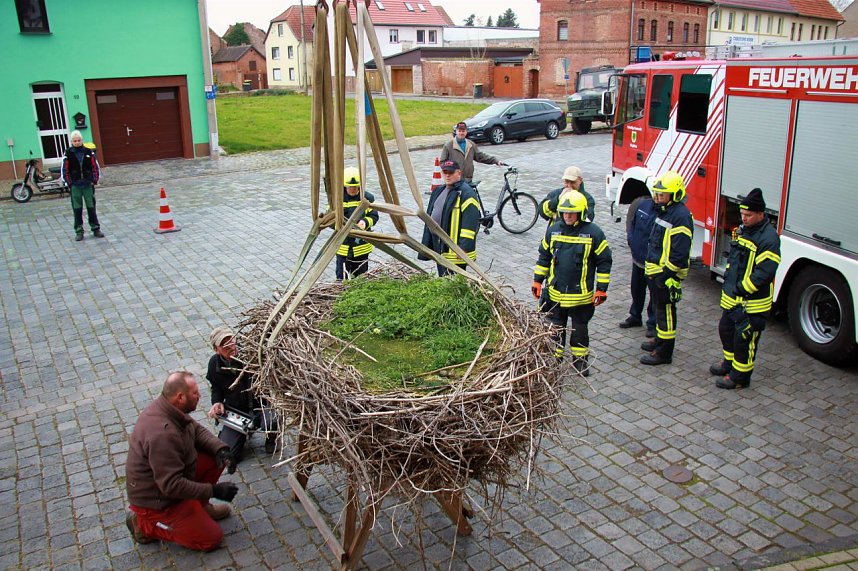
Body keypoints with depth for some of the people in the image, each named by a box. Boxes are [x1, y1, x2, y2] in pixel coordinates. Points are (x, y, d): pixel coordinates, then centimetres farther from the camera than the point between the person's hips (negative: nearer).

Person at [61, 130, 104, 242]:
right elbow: (64, 170, 0)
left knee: (91, 207, 7)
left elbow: (95, 167, 8)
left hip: (88, 184, 1)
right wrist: (69, 183, -5)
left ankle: (96, 229, 16)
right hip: (75, 186, -1)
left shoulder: (89, 152, 2)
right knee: (77, 209, 4)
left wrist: (95, 180, 0)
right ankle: (79, 231, 11)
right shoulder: (68, 153, -3)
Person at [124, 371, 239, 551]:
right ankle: (146, 525, 3)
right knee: (211, 539, -4)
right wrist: (214, 491, -26)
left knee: (215, 458, -3)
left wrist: (219, 449, -13)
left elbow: (197, 430, 6)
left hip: (169, 475, 9)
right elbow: (171, 486, -33)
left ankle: (200, 506, 14)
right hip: (155, 499, -9)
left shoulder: (170, 408, -9)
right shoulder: (162, 434, -36)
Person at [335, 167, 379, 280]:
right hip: (343, 245, -1)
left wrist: (365, 222, -23)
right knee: (342, 277, 4)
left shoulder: (367, 198, -3)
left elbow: (374, 216, -2)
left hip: (361, 244, 1)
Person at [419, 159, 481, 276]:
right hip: (438, 245, 9)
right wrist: (427, 243, 22)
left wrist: (464, 248, -25)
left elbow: (470, 223, -21)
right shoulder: (439, 191, 16)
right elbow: (430, 216, 24)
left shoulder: (466, 193, -14)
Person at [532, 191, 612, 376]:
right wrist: (538, 280, 9)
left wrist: (601, 289, -5)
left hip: (581, 294, -3)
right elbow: (544, 256, 11)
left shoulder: (593, 233, -11)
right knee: (555, 327, 15)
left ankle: (580, 360, 29)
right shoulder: (553, 230, 0)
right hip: (555, 292, 3)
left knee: (579, 329, 12)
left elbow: (604, 261, -4)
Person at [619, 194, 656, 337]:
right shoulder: (642, 204, -6)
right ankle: (635, 316, 40)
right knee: (636, 289, 21)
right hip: (638, 258, 6)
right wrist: (631, 239, 3)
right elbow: (632, 223, 11)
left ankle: (653, 324, 23)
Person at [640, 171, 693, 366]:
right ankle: (660, 340, 37)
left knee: (665, 311, -1)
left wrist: (666, 275, -22)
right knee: (658, 308, 21)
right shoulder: (664, 210, 11)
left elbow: (679, 252, -24)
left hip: (666, 274, -10)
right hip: (655, 270, 10)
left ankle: (664, 352, 7)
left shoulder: (681, 216, -21)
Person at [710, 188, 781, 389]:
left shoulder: (768, 238, -20)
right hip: (732, 297, 9)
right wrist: (728, 280, 7)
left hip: (753, 301, -9)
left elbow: (764, 272, -24)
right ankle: (729, 363, 41)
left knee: (744, 338, 2)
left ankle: (740, 376, 14)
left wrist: (742, 289, -22)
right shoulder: (742, 230, 9)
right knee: (726, 329, 21)